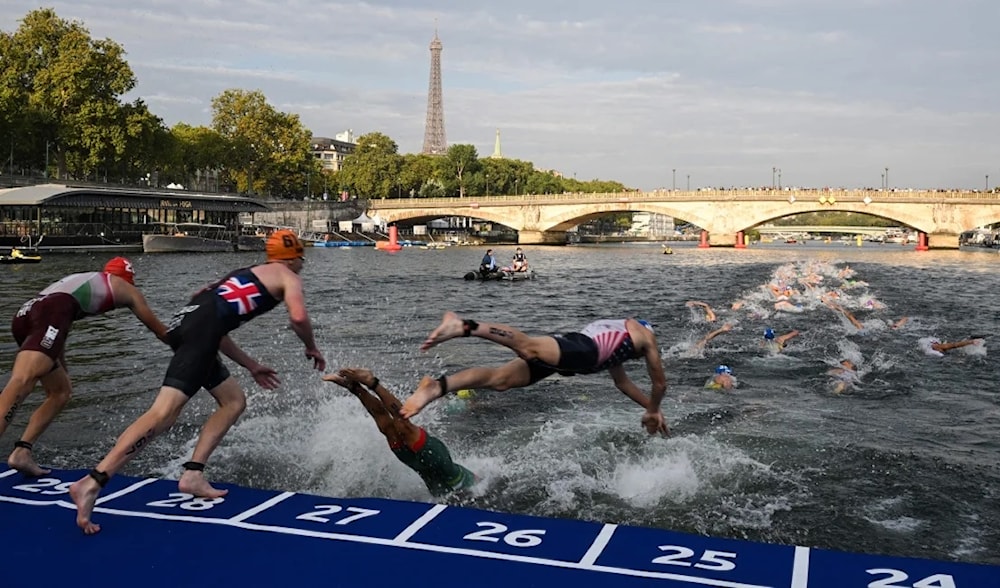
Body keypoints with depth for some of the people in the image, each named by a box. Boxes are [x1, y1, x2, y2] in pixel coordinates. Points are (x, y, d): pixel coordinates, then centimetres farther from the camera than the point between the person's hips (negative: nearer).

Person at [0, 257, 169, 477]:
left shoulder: (79, 279, 40)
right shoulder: (125, 288, 25)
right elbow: (159, 330, 35)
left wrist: (62, 372, 58)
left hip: (24, 314, 7)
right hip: (50, 313, -7)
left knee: (61, 391, 18)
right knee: (21, 382, -25)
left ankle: (22, 451, 4)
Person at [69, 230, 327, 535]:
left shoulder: (249, 274, 36)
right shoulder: (288, 277, 14)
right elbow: (298, 317, -7)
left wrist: (252, 366, 39)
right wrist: (312, 348, 13)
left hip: (186, 323, 9)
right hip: (200, 328, -9)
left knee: (234, 400, 19)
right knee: (165, 411, -18)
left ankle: (192, 474, 8)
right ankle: (92, 482, -26)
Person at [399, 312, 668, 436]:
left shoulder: (612, 333, 49)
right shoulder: (645, 335, 30)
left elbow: (622, 381, 57)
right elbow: (660, 383, 32)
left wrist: (650, 406, 63)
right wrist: (653, 411, 50)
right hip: (583, 349, -7)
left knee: (500, 379, -9)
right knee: (529, 348, -32)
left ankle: (437, 386, -26)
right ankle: (465, 326, -52)